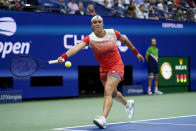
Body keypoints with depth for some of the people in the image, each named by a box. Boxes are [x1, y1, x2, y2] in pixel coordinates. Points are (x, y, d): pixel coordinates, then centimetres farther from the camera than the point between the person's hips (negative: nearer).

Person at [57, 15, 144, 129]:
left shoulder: (113, 33, -11)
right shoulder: (90, 38, -14)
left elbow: (125, 40, 10)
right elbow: (77, 47, -32)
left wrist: (136, 53, 18)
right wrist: (64, 56, -49)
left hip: (116, 66, -3)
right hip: (103, 69, 4)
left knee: (108, 91, -24)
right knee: (113, 94, 23)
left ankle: (103, 119, -33)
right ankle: (128, 104, 54)